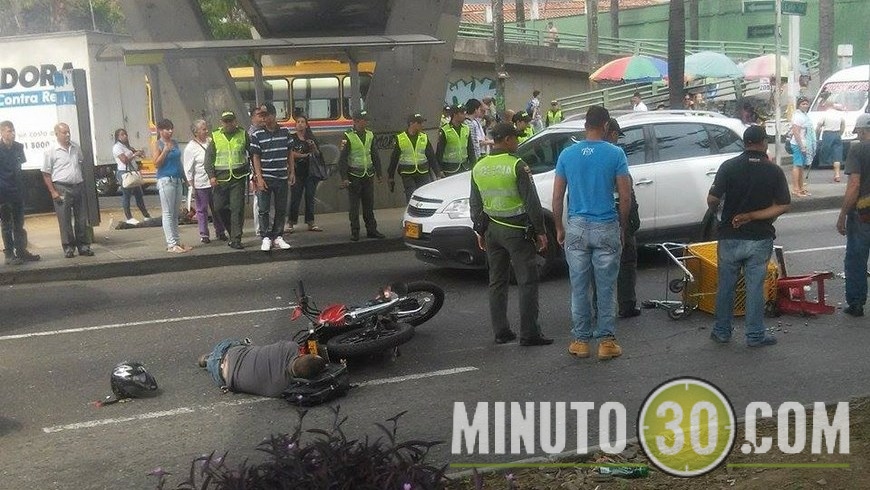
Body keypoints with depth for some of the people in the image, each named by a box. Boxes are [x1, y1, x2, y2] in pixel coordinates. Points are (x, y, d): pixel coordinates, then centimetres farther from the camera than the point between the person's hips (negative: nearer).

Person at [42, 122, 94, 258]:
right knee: (65, 219, -1)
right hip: (62, 188, -5)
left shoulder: (76, 148, 9)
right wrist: (53, 192, -10)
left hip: (78, 186, 5)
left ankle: (83, 246, 14)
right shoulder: (52, 151, -5)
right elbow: (46, 174, -4)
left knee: (81, 219, 7)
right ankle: (68, 247, 6)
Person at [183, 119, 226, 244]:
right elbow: (188, 170, -8)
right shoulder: (190, 148, -8)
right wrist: (192, 186, -11)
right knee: (202, 210, 4)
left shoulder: (210, 141, 7)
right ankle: (204, 235, 11)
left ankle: (220, 232, 22)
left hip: (214, 182, 5)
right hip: (200, 184, -5)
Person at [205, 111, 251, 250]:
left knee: (237, 208, -6)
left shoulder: (243, 135, 7)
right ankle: (233, 232, 25)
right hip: (221, 178, 2)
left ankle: (236, 239, -3)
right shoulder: (215, 137, 8)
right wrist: (211, 176, -5)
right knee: (220, 207, 3)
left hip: (238, 177, -1)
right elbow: (208, 158, 6)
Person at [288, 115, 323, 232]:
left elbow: (318, 155, 10)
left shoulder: (311, 138, 12)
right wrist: (304, 155, -8)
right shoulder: (292, 138, 3)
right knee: (295, 198, -5)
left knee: (310, 197, 4)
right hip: (297, 172, -3)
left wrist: (314, 146, -8)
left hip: (311, 172, 3)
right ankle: (291, 224, -2)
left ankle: (310, 223, 9)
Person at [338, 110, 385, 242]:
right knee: (354, 206, 0)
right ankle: (355, 232, 6)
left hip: (368, 176, 5)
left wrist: (378, 174, 15)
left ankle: (371, 230, 14)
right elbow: (342, 159, -9)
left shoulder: (370, 135, 9)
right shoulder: (348, 137, -8)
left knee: (369, 205, 8)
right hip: (354, 177, -5)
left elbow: (375, 156, 17)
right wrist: (344, 178, -14)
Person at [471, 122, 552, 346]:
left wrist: (480, 230, 21)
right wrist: (540, 231, -7)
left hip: (492, 229, 6)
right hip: (517, 230, -6)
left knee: (497, 282, 12)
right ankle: (529, 334, -1)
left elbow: (475, 204, 13)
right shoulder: (517, 166, -13)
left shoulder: (478, 168, 6)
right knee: (527, 282, -1)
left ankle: (500, 332, 15)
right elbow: (531, 202, -13)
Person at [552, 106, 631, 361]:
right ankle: (606, 341, 11)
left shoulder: (567, 154, 2)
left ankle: (581, 340, 15)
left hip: (576, 228, 2)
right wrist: (623, 228, 8)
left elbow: (557, 198, 3)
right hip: (607, 228, -2)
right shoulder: (615, 154, -5)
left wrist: (559, 229, 13)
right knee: (606, 289, 6)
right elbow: (625, 197, -5)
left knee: (579, 288, 8)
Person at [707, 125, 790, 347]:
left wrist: (715, 212, 10)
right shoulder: (774, 171, -2)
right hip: (760, 238, 0)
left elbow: (712, 199, -12)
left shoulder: (729, 166, -6)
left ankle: (722, 331, 20)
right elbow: (783, 206, -8)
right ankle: (755, 335, 14)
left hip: (730, 237, 0)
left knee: (726, 286, 12)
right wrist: (752, 216, -8)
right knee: (755, 287, 8)